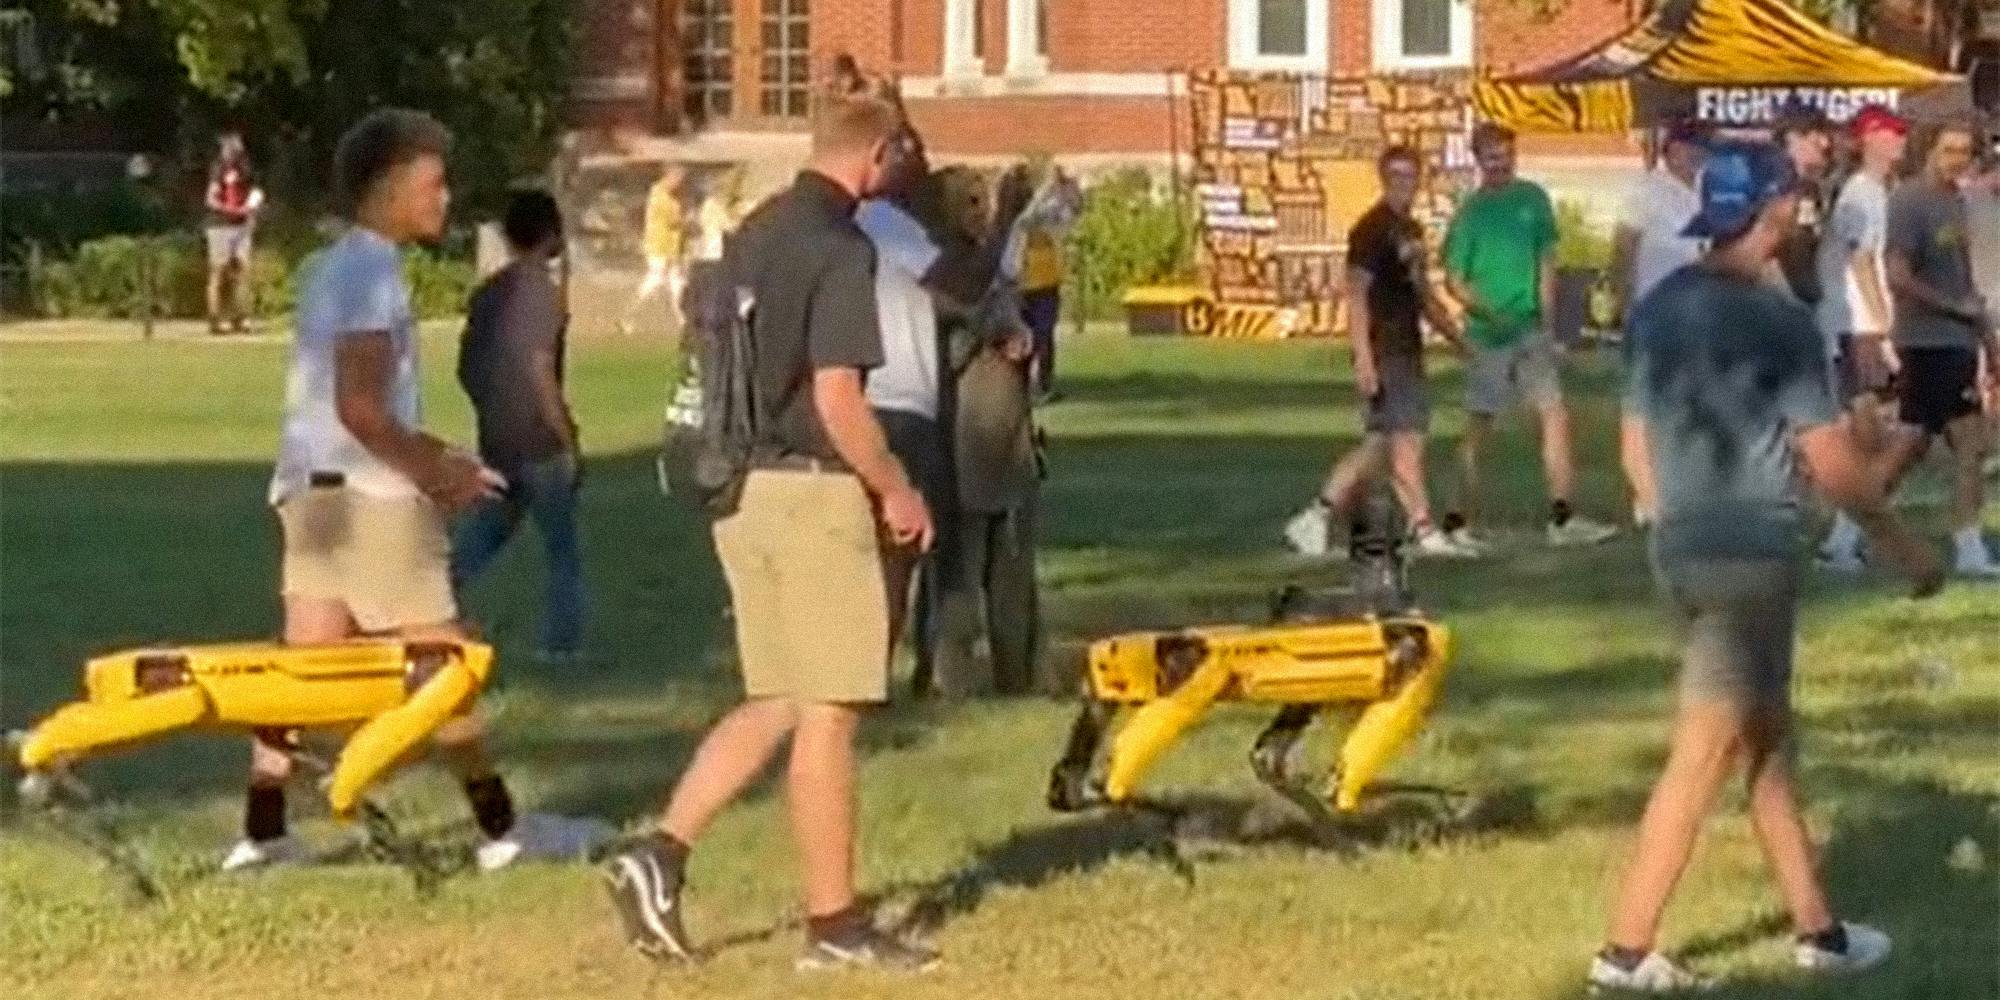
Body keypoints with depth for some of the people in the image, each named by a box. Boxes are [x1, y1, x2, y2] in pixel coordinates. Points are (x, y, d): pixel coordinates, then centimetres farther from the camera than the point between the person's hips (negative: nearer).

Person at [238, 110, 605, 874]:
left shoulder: (338, 268, 17)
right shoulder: (373, 274, -14)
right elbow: (359, 408, -21)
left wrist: (431, 459, 19)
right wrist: (433, 470, -11)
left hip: (316, 492, 9)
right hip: (368, 494, -9)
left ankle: (261, 834, 5)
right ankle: (502, 829, 7)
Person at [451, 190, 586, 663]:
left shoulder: (488, 292, 8)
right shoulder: (544, 293, -14)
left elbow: (467, 367, 12)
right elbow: (540, 372, -19)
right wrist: (569, 440, -14)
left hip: (495, 442, 7)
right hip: (539, 445, -6)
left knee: (477, 543, 15)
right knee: (562, 550, 7)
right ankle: (562, 644, 9)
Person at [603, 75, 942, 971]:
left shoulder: (753, 234, 12)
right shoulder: (841, 246, -14)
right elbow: (837, 399, -20)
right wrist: (898, 492, -7)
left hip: (740, 487, 8)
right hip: (813, 492, -8)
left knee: (775, 705, 15)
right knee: (827, 712, -1)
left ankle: (660, 854, 3)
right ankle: (834, 923, 5)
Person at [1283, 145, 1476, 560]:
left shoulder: (1411, 230, 17)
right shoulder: (1371, 229, -10)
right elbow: (1356, 294, -16)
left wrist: (1459, 339, 22)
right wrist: (1364, 358, -23)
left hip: (1408, 350, 9)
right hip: (1385, 352, -9)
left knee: (1379, 444, 8)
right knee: (1406, 440, -6)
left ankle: (1316, 518, 12)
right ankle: (1425, 530, -2)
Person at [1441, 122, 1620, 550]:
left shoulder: (1533, 198, 7)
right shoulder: (1469, 212, -3)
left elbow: (1547, 260, 11)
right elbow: (1455, 281, -4)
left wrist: (1546, 314, 1)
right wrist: (1491, 313, -19)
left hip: (1532, 327, 3)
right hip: (1488, 333, -3)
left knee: (1556, 413, -5)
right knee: (1478, 427, 2)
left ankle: (1562, 517, -6)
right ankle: (1460, 522, 10)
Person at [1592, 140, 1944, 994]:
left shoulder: (1659, 307, 6)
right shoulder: (1776, 320, -16)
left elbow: (1642, 439, 12)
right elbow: (1833, 464, -14)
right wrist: (1905, 545, -3)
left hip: (1682, 548, 8)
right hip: (1751, 555, -8)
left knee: (1769, 738, 17)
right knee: (1705, 757, -4)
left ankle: (1816, 929, 24)